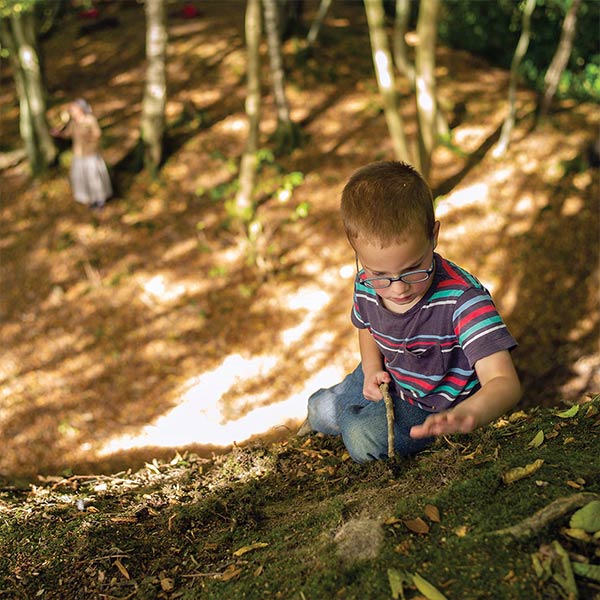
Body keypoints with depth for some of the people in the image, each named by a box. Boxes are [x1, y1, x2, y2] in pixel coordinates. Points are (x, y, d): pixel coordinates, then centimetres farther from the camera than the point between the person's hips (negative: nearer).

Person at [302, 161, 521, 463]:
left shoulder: (463, 299, -40)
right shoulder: (366, 285, -20)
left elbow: (504, 382, -49)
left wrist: (465, 415, -70)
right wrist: (372, 370, -12)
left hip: (436, 401, -5)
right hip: (389, 379, 5)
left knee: (362, 438, -21)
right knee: (320, 412, 16)